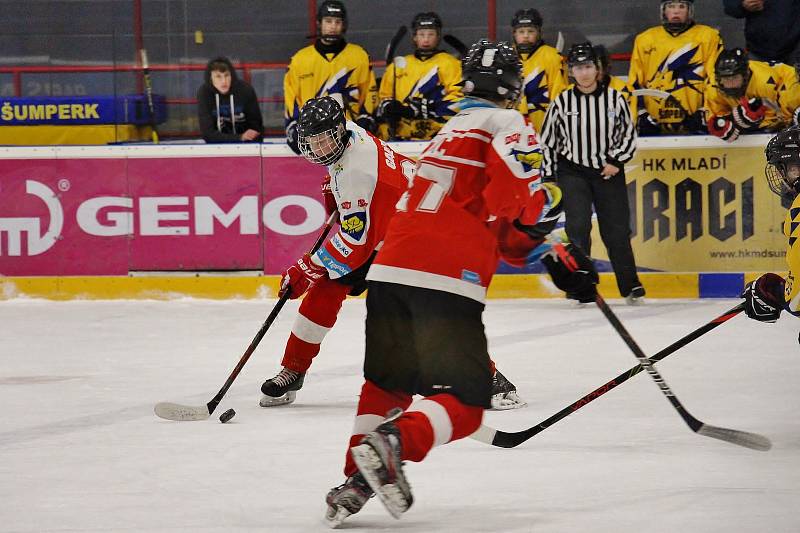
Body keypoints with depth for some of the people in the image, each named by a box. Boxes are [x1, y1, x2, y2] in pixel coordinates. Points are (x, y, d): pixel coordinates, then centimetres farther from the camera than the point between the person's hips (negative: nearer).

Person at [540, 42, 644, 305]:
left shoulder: (614, 98, -1)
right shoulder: (562, 102, -2)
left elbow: (629, 133, 7)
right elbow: (547, 140, 4)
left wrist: (617, 161, -6)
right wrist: (549, 178, 2)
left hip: (608, 172, 1)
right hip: (572, 172, -1)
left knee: (617, 230, 3)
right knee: (578, 224, -14)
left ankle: (630, 286, 14)